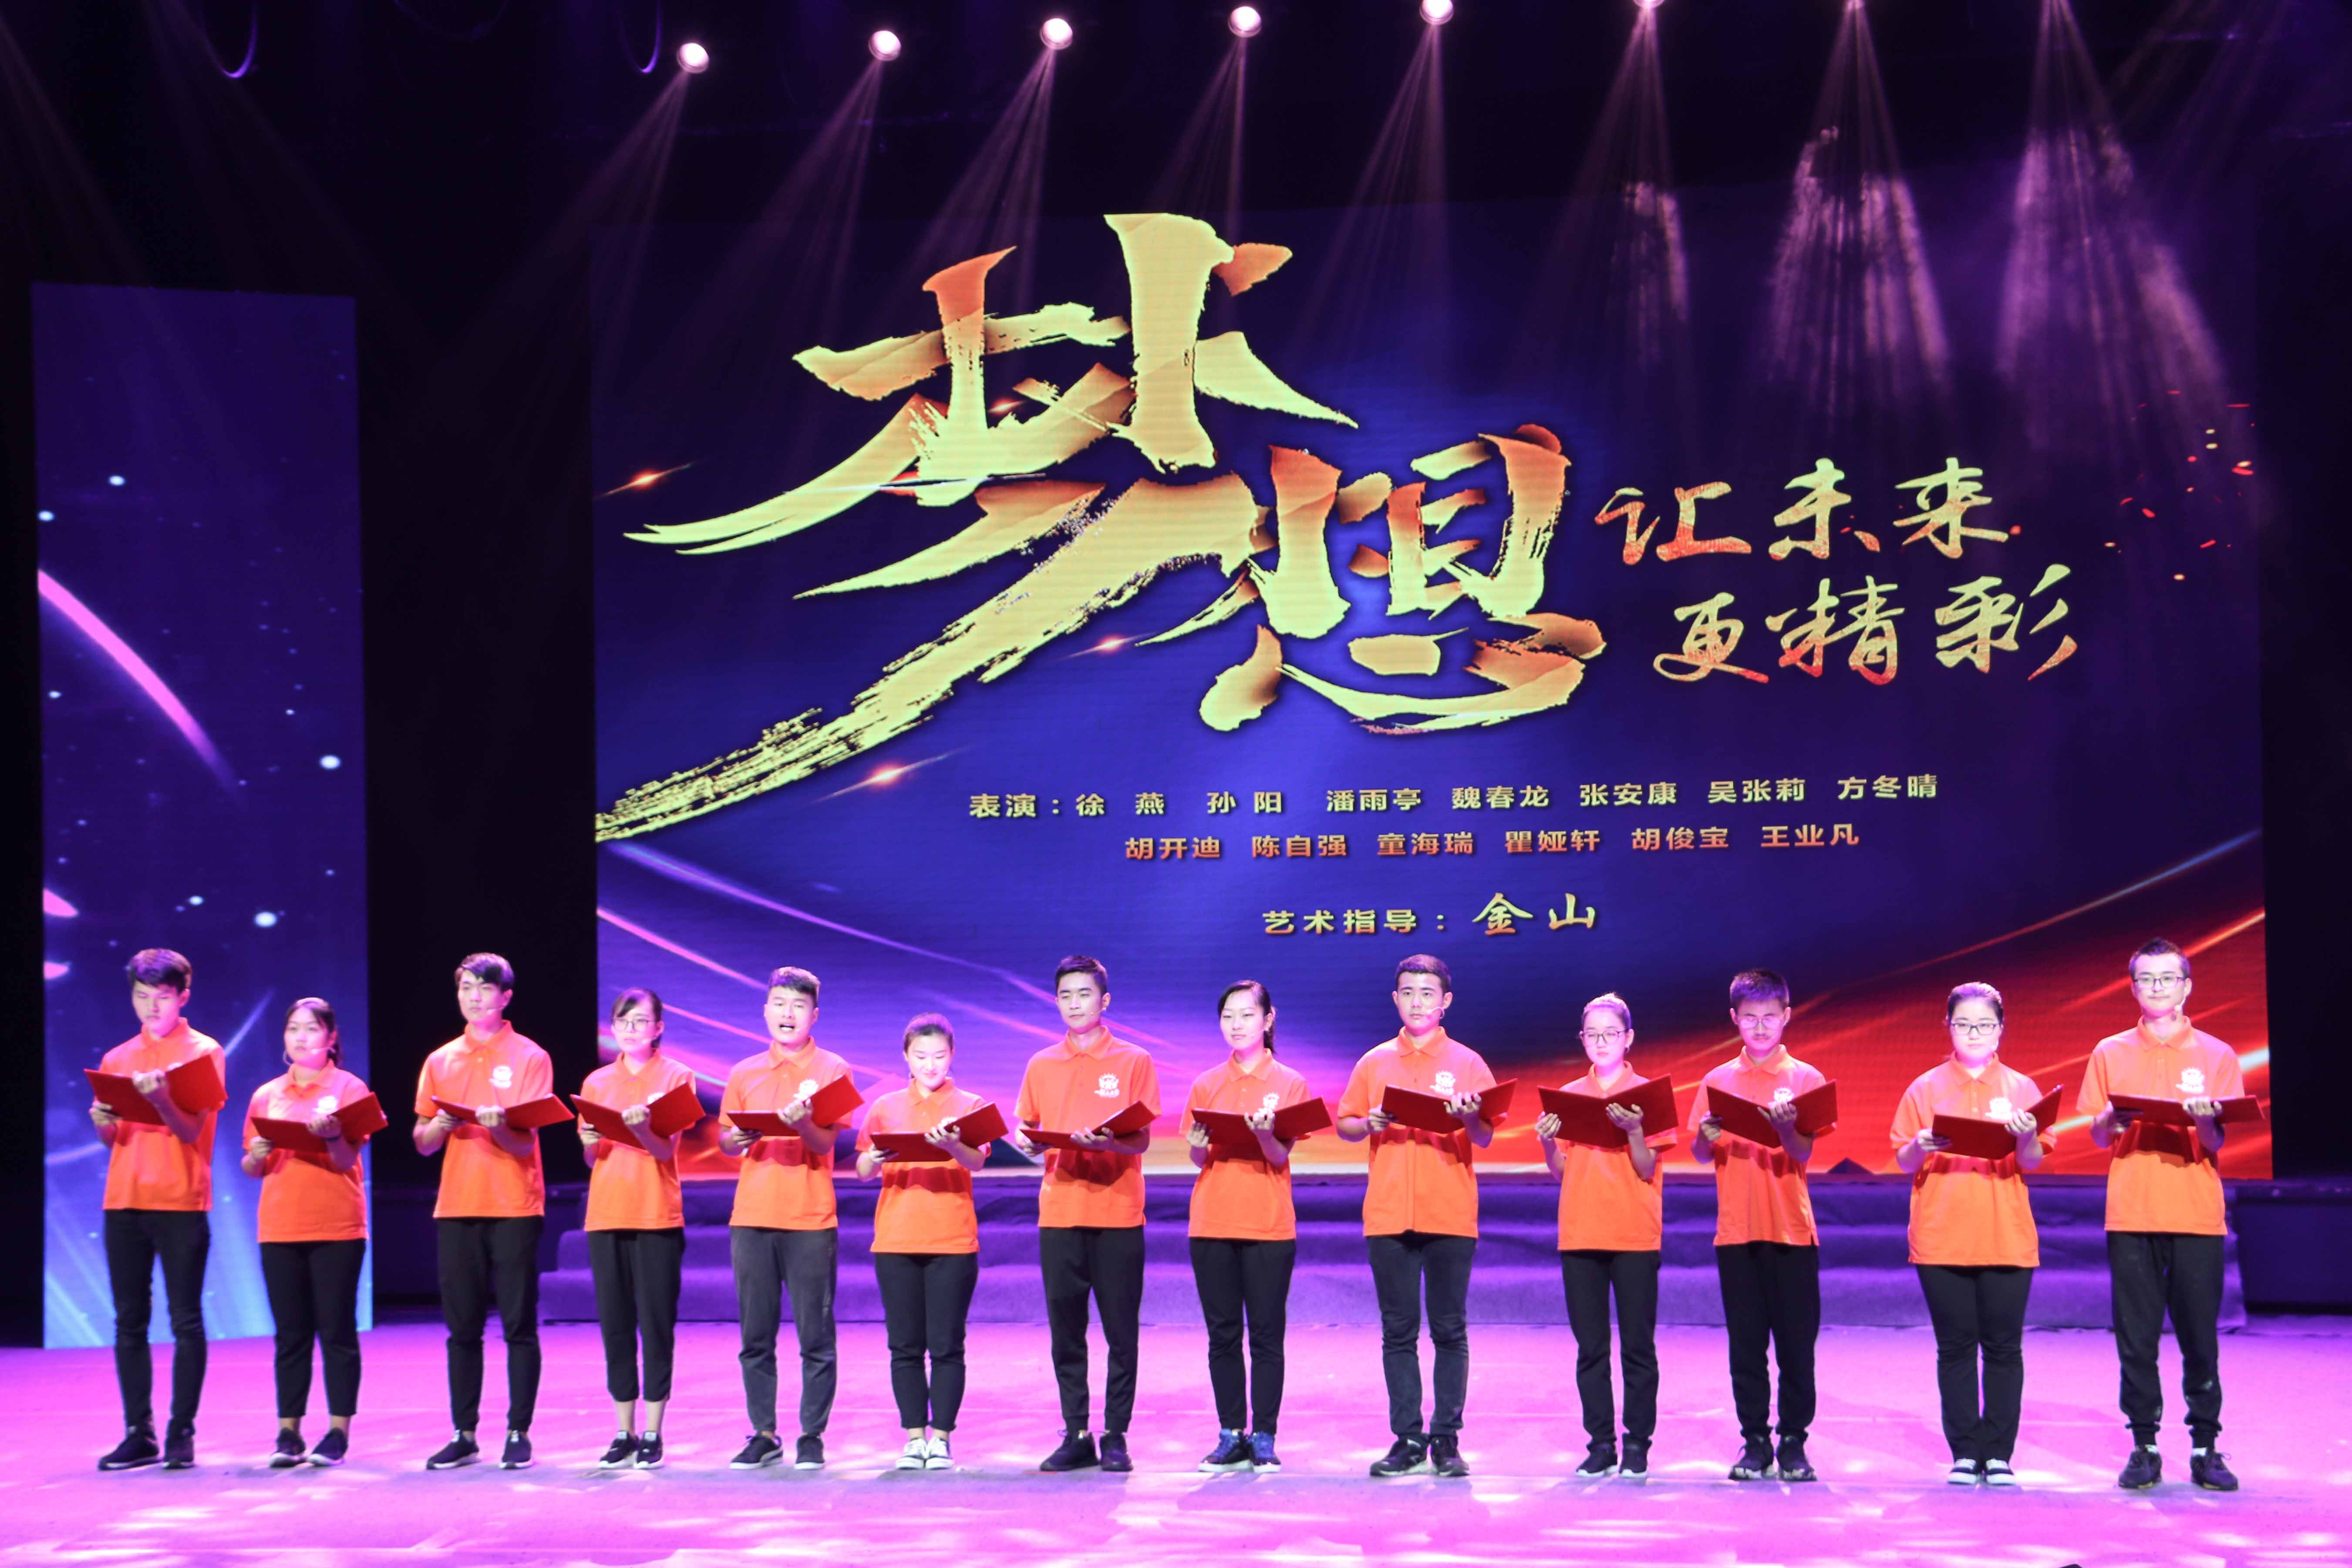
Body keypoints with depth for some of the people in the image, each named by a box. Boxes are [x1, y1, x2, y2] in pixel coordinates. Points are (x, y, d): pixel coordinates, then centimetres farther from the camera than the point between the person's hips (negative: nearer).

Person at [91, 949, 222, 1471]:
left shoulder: (203, 1052, 1)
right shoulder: (117, 1059, 14)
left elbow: (191, 1129, -8)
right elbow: (112, 1140, 14)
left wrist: (160, 1098, -27)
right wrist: (103, 1123, -9)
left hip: (181, 1203, -4)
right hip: (124, 1202, 4)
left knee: (186, 1321, -3)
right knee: (130, 1323, 4)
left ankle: (181, 1433, 0)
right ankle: (138, 1434, 8)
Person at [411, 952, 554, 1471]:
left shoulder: (530, 1058, 1)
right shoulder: (441, 1062, 12)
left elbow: (526, 1140, -6)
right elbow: (422, 1142, 11)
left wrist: (500, 1127, -27)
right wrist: (441, 1125, -10)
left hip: (514, 1207, -3)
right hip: (456, 1208, 4)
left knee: (519, 1326, -2)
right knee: (463, 1327, 5)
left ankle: (519, 1433, 3)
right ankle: (464, 1435, 10)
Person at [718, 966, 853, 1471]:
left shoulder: (831, 1070, 3)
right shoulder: (745, 1074, 13)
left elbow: (825, 1142, -6)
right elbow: (725, 1141, 15)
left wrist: (802, 1122, -26)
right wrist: (737, 1138, -7)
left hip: (811, 1220, -3)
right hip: (752, 1218, 3)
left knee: (815, 1335, -2)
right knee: (755, 1335, 4)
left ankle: (812, 1437, 4)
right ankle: (763, 1434, 11)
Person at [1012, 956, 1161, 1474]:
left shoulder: (1133, 1062, 3)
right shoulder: (1042, 1066, 12)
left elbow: (1141, 1141, -2)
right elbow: (1026, 1129, 14)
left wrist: (1106, 1141, -22)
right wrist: (1024, 1142, -9)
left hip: (1118, 1214, -3)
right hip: (1059, 1212, 3)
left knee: (1122, 1332, -1)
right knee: (1065, 1331, 4)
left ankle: (1116, 1436, 6)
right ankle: (1076, 1435, 11)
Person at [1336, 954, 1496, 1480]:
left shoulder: (1467, 1063, 5)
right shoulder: (1374, 1063, 11)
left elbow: (1486, 1138, 1)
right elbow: (1344, 1125, 13)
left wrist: (1470, 1118, -20)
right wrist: (1370, 1125, -8)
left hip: (1450, 1216, -2)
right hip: (1389, 1215, 2)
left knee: (1449, 1331, 1)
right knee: (1398, 1332, 3)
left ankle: (1447, 1438, 5)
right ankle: (1407, 1438, 7)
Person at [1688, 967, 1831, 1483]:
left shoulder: (1805, 1079, 3)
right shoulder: (1718, 1081, 9)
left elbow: (1803, 1153, -7)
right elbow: (1699, 1155, 5)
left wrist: (1786, 1126, -28)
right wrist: (1706, 1137, -18)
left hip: (1792, 1229, -2)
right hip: (1736, 1229, 2)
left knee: (1796, 1343, -1)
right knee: (1746, 1344, 3)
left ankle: (1794, 1443, 6)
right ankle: (1755, 1443, 10)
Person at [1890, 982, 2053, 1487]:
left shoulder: (2021, 1088, 9)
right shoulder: (1926, 1089, 8)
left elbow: (2033, 1162, 1)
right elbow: (1904, 1163, 5)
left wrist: (2026, 1137, -20)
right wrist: (1921, 1147, -16)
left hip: (2007, 1237, 0)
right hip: (1942, 1237, 0)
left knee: (2004, 1347, 0)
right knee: (1956, 1347, 1)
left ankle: (1999, 1455, 4)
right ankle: (1965, 1454, 6)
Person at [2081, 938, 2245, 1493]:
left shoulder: (2217, 1056, 7)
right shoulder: (2110, 1054, 10)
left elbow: (2217, 1143, 2)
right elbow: (2097, 1137, 9)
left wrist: (2204, 1120, -19)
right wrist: (2111, 1121, -13)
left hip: (2197, 1216, -1)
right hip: (2131, 1215, 1)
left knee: (2201, 1338, -1)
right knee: (2135, 1338, 0)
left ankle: (2206, 1448, 6)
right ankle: (2143, 1447, 7)